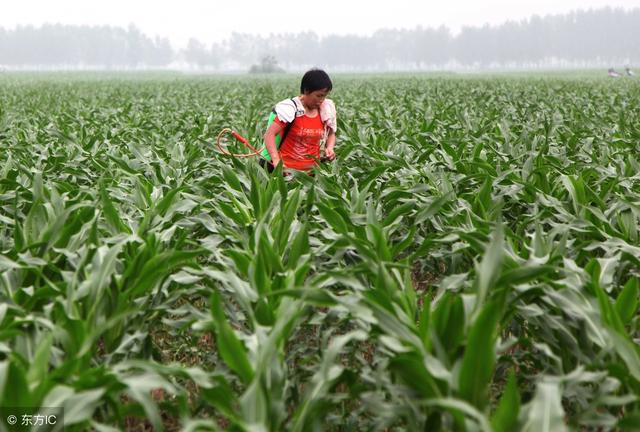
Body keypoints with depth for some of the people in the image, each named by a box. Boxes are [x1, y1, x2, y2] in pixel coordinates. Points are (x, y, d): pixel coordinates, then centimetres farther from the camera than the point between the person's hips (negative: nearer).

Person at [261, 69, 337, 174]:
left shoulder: (326, 109, 3)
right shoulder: (290, 109, -12)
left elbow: (331, 134, 20)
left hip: (313, 169, 4)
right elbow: (269, 134, -18)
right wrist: (277, 161, -31)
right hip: (289, 169, -4)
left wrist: (330, 148, -2)